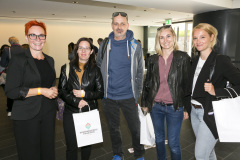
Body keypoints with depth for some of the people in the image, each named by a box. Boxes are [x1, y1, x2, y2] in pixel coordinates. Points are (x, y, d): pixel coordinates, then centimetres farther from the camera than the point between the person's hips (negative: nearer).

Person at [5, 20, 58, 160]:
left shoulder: (50, 60, 11)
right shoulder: (19, 60, -8)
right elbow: (11, 91, -14)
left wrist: (54, 90, 2)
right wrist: (41, 91, -18)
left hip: (49, 113, 5)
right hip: (27, 116, -5)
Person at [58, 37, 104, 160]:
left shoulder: (95, 70, 3)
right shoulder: (67, 68, 3)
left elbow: (100, 93, 1)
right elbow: (61, 91, 0)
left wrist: (84, 93, -13)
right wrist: (76, 101, -13)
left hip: (90, 113, 1)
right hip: (71, 113, 0)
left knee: (87, 144, 12)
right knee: (71, 146, 5)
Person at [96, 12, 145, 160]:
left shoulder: (135, 46, -3)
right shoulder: (105, 45, 1)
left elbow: (140, 72, 2)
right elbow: (98, 68, 9)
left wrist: (138, 94, -1)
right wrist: (101, 91, 4)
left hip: (129, 97, -1)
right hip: (109, 97, 2)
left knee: (136, 128, 9)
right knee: (114, 128, 17)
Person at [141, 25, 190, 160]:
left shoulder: (183, 58, -5)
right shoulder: (153, 59, 4)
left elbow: (187, 83, -4)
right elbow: (147, 82, 10)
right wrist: (144, 103, 10)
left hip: (174, 108, -3)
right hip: (155, 106, 3)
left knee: (173, 143, 7)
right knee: (159, 139, 20)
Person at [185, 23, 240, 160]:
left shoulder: (221, 61, -15)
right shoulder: (195, 60, 6)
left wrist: (216, 91, -25)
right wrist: (187, 107, 15)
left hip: (210, 114, -6)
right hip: (194, 111, 7)